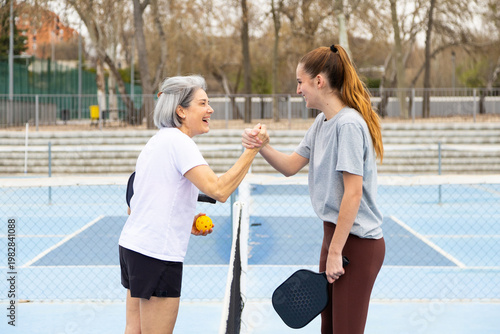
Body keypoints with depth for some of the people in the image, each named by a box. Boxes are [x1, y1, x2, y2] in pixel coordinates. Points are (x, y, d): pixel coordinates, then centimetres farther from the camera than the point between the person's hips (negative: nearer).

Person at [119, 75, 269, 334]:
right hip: (157, 254, -10)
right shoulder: (179, 141, -14)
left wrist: (185, 223, 16)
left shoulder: (158, 140, 16)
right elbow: (218, 190, -26)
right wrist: (252, 150, -21)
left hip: (132, 245, 10)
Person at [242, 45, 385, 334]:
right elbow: (291, 166, 14)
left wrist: (335, 252, -21)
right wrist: (262, 147, -5)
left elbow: (353, 194, -22)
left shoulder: (349, 124, -20)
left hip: (357, 243, -10)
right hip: (334, 234, 10)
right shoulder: (322, 122, 11)